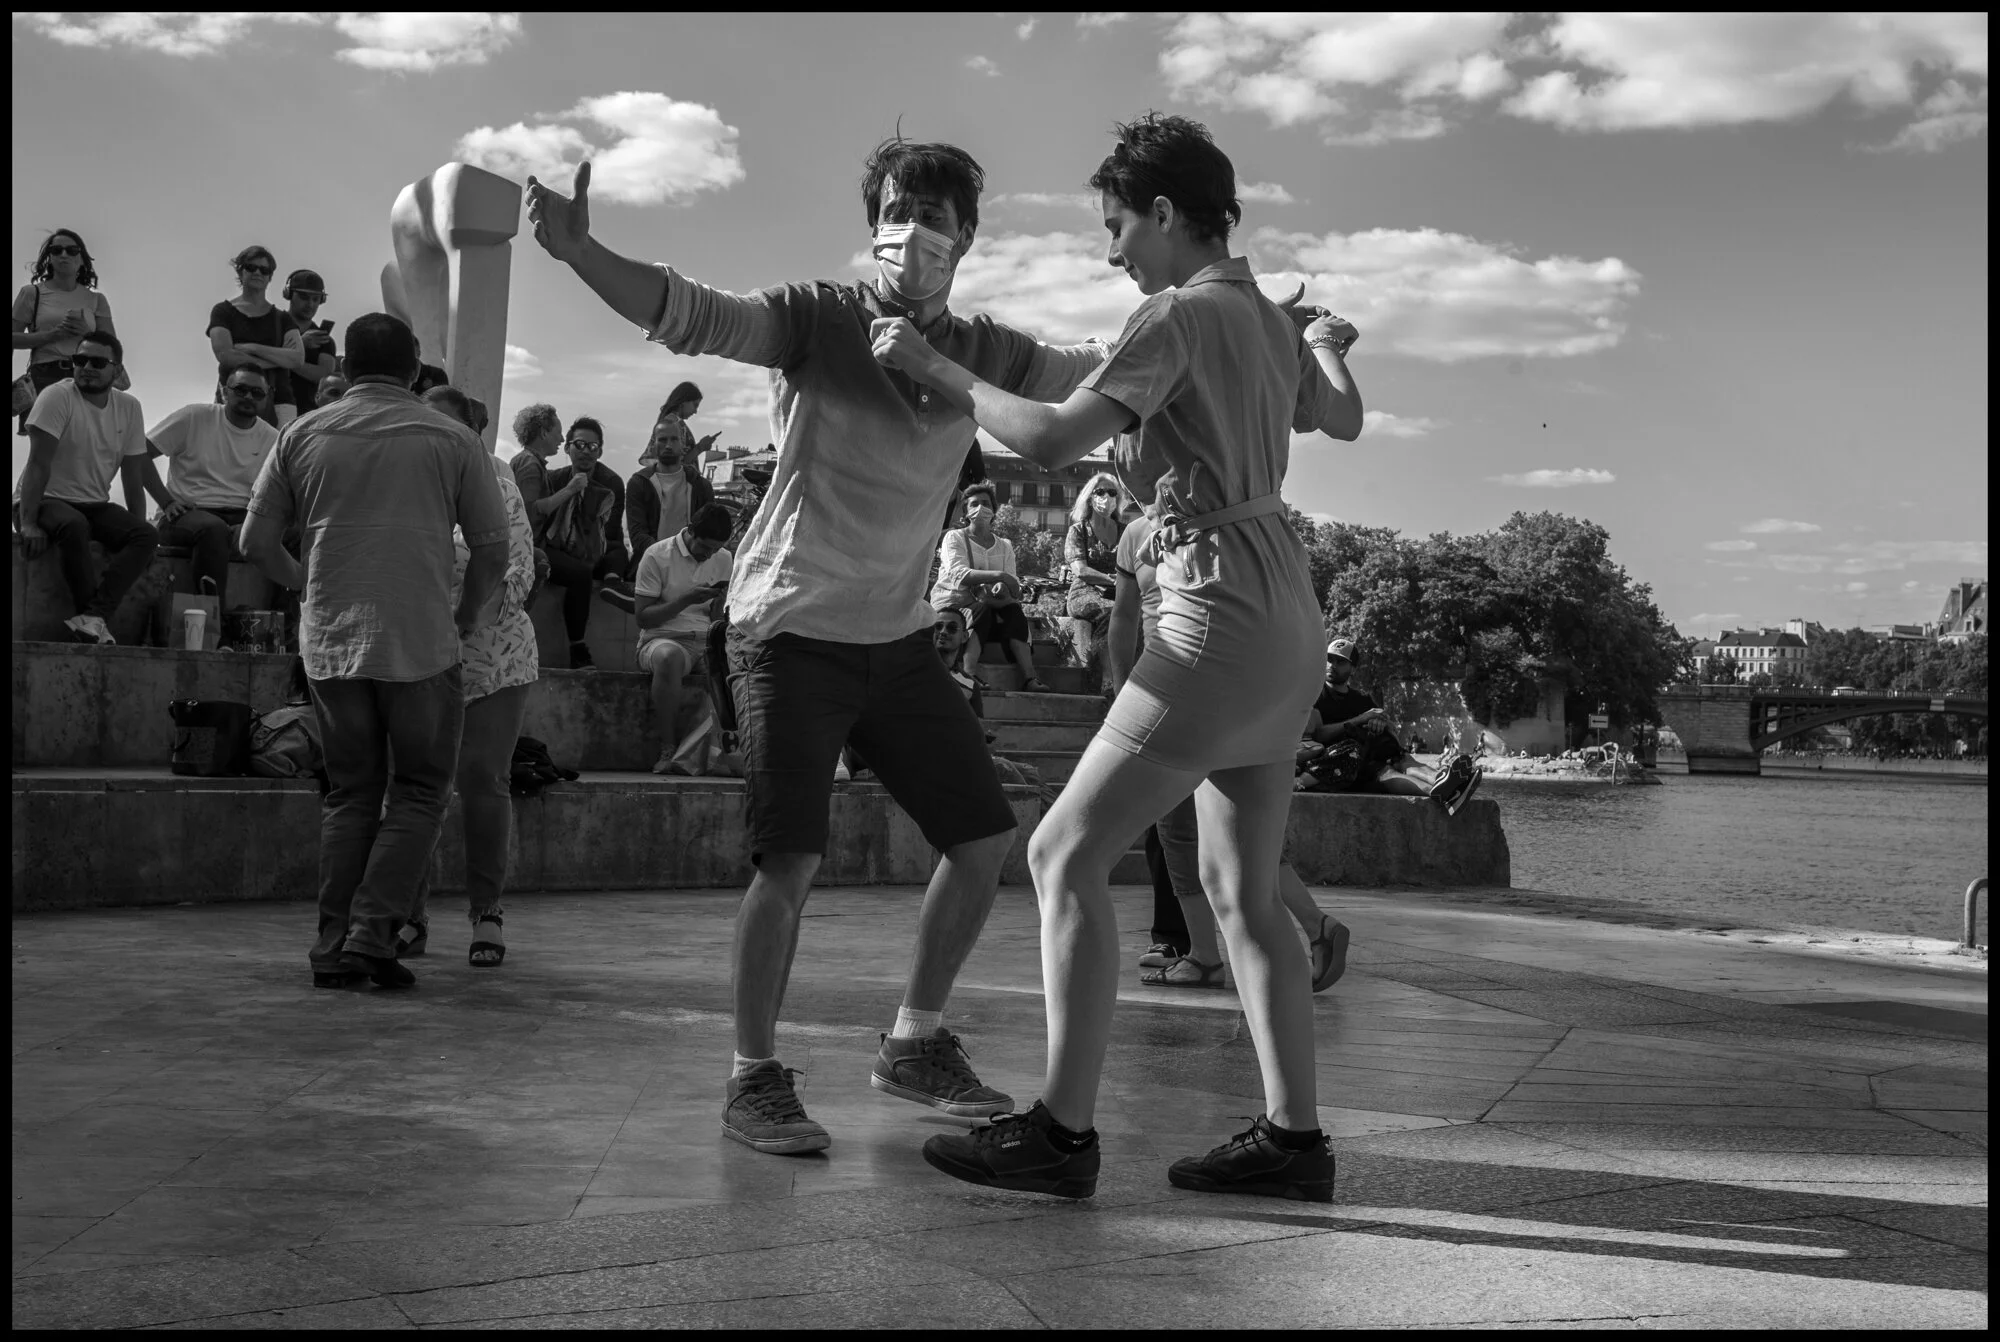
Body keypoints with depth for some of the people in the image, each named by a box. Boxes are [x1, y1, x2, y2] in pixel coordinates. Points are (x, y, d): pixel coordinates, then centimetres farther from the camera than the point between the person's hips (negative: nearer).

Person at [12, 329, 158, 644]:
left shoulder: (129, 407, 5)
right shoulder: (57, 396, -11)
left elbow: (134, 477, 8)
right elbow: (39, 464, -16)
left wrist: (138, 531, 0)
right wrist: (28, 523, -24)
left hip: (95, 505, 5)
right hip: (45, 500, -5)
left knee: (147, 536, -21)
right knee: (74, 526, -38)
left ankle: (91, 617, -36)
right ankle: (98, 619, -30)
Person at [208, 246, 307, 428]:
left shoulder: (282, 318, 17)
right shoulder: (223, 311, 11)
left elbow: (298, 359, 1)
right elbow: (225, 355, -5)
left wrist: (252, 347, -7)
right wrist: (280, 359, -3)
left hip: (278, 398, 2)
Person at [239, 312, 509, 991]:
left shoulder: (302, 435, 8)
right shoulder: (451, 439, 1)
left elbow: (256, 540, 8)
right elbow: (493, 548, 1)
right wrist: (470, 616, 16)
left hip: (329, 639, 3)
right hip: (421, 639, -3)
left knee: (350, 791, 14)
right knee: (420, 789, 9)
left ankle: (333, 947, 10)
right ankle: (372, 930, -4)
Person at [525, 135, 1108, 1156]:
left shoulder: (980, 352, 3)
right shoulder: (816, 318, -11)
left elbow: (1106, 375, 10)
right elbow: (688, 314, -23)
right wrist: (580, 253, -42)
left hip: (900, 638, 6)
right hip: (791, 631, -6)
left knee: (984, 841, 7)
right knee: (790, 861, -14)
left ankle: (915, 1047, 26)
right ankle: (753, 1079, 6)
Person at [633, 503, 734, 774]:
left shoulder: (724, 560, 13)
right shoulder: (657, 555, -1)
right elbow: (644, 618, -4)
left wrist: (721, 604, -8)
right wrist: (686, 600, -15)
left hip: (706, 641, 5)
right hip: (660, 640, -4)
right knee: (670, 656, -41)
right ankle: (667, 750, -35)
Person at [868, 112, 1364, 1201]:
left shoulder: (1177, 314, -12)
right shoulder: (1269, 321, 14)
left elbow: (1052, 440, -20)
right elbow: (1342, 420, 33)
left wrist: (936, 369, -8)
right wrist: (1322, 343, 51)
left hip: (1222, 617, -9)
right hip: (1286, 615, 9)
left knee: (1066, 855, -5)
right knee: (1241, 888, 12)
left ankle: (1062, 1132, -4)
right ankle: (1292, 1135, 14)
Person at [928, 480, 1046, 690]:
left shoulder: (1004, 545, 16)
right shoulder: (955, 538, 3)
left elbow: (1013, 584, 1)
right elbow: (958, 575, -18)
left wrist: (1002, 588, -26)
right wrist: (998, 576, -32)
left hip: (987, 606, 4)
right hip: (952, 606, -4)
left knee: (1014, 610, -26)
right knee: (982, 609, -35)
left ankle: (1029, 678, -40)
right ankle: (970, 676, -51)